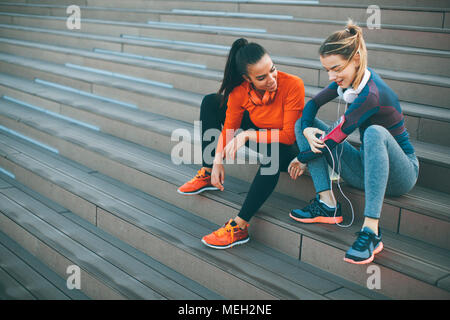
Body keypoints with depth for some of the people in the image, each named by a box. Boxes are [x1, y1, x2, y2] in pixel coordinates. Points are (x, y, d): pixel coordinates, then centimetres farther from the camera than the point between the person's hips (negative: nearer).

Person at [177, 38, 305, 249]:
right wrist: (218, 161, -16)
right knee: (211, 102, 0)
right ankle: (207, 175, 6)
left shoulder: (293, 85, -30)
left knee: (273, 152, -44)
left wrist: (247, 135, -31)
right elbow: (229, 128, -5)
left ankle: (240, 226, -36)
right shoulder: (240, 91, -16)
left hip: (288, 148, -6)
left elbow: (289, 135, -28)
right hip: (259, 135, 6)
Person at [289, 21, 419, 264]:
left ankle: (371, 231, -45)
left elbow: (334, 139, -24)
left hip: (400, 174, -8)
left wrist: (302, 159, -7)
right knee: (302, 123, -2)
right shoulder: (350, 77, -3)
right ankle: (327, 204, -14)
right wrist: (306, 129, -14)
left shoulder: (370, 95, -28)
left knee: (375, 133, -42)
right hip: (365, 168, 8)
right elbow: (314, 103, 8)